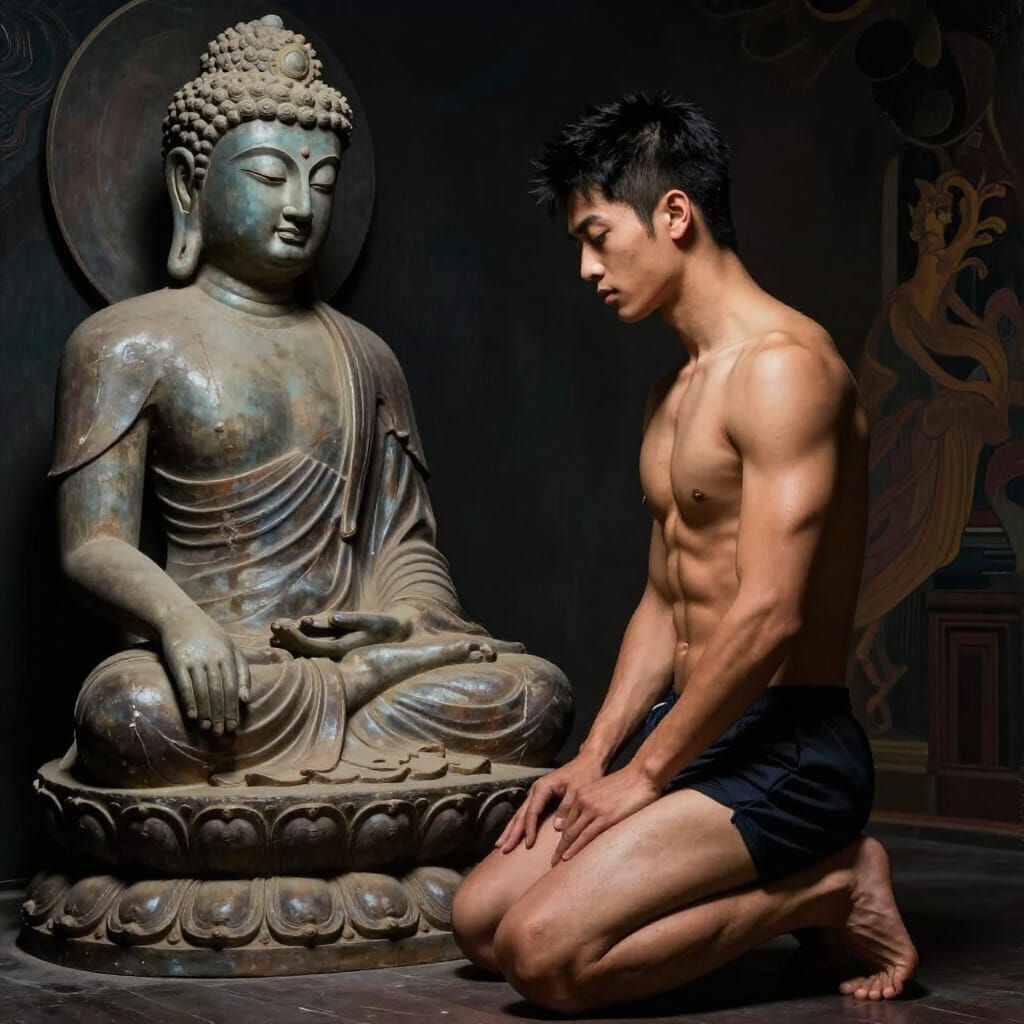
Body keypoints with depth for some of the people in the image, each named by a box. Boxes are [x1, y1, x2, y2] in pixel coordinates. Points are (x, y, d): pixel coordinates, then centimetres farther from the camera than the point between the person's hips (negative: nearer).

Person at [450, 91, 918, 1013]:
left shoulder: (783, 364, -17)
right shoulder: (675, 393, 16)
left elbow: (769, 616, -23)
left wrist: (644, 775, -15)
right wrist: (593, 758, 7)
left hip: (787, 746, -10)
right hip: (698, 734, 10)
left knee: (546, 954, -21)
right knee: (479, 917, 3)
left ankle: (827, 891, -2)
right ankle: (787, 885, 10)